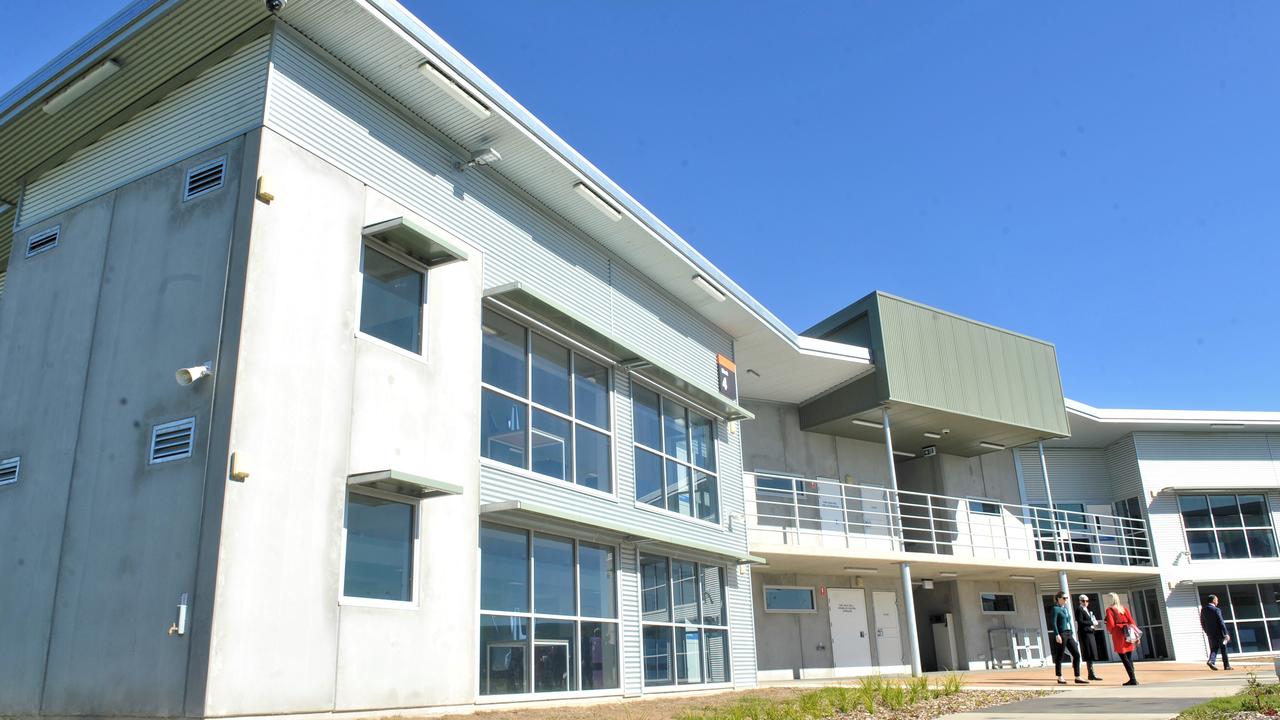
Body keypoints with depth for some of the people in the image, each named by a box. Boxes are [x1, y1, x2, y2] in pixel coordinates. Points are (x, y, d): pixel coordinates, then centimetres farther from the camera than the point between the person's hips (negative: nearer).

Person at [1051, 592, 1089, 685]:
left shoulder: (1066, 609, 17)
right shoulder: (1056, 609, -5)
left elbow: (1069, 622, 20)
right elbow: (1054, 623, -12)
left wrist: (1072, 634, 16)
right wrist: (1057, 635, -19)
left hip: (1069, 634, 8)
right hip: (1061, 634, -8)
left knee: (1076, 654, 1)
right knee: (1059, 657, 0)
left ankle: (1077, 678, 5)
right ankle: (1060, 678, 7)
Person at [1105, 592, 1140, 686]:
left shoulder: (1109, 610, -5)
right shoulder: (1124, 608, 10)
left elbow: (1111, 625, -11)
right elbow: (1131, 622, 6)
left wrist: (1109, 630, 11)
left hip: (1118, 636, -6)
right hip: (1128, 635, 6)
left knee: (1124, 658, -2)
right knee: (1129, 658, 13)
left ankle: (1133, 679, -9)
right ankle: (1132, 679, 14)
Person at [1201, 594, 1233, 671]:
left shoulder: (1203, 610, 6)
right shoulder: (1216, 610, -14)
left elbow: (1202, 623, 11)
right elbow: (1221, 623, -17)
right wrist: (1226, 634, -14)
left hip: (1210, 634, 5)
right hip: (1219, 633, -5)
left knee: (1213, 649, 6)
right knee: (1223, 649, 10)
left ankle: (1211, 661, -18)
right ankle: (1226, 665, 18)